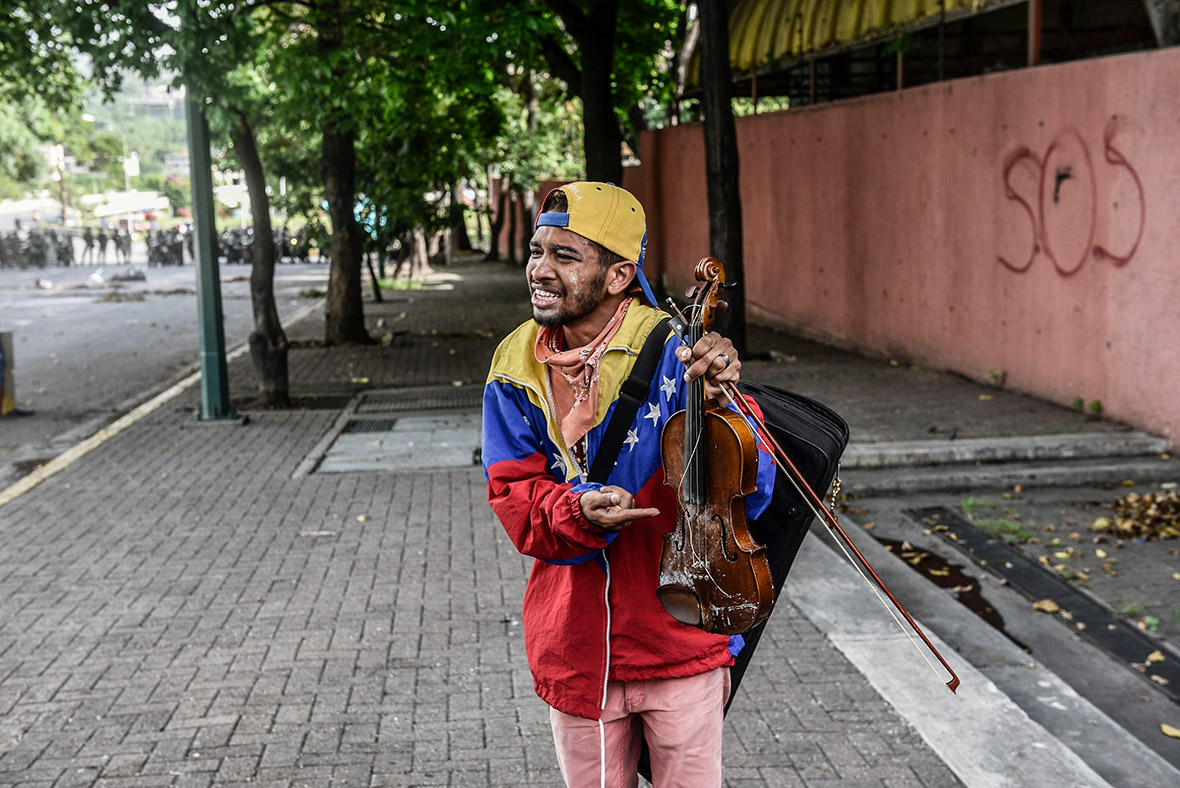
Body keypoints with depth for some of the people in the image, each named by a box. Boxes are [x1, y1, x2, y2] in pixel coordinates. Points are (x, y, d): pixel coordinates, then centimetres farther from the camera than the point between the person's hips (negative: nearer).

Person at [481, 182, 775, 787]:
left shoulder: (673, 353, -14)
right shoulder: (515, 369, -2)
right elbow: (513, 498, -3)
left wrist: (721, 401, -30)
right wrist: (577, 513, -24)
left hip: (680, 641, -3)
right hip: (574, 650, 3)